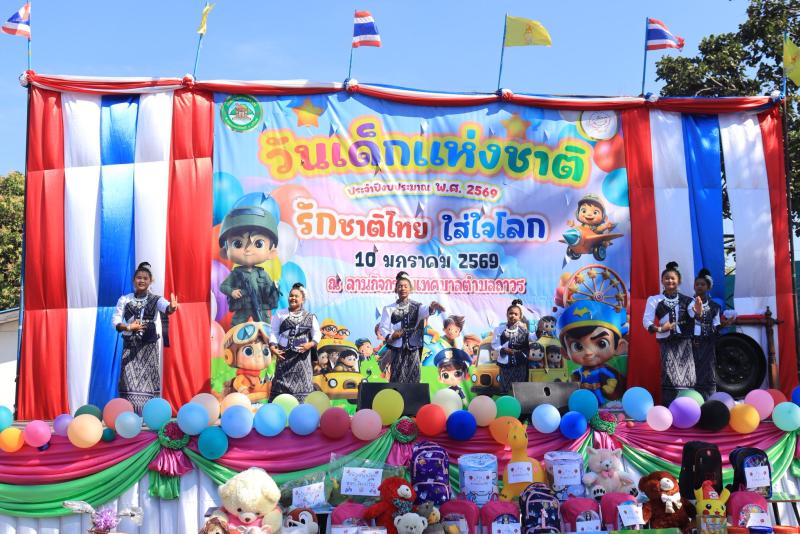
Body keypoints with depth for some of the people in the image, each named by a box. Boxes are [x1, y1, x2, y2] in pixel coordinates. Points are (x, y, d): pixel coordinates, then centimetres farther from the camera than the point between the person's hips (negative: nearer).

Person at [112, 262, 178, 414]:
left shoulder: (156, 299, -1)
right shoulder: (124, 299, 3)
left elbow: (166, 307, -23)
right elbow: (115, 320, -4)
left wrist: (172, 308, -47)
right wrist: (128, 327, -24)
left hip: (149, 345, -1)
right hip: (130, 346, 1)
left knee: (148, 380, -2)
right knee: (130, 381, -4)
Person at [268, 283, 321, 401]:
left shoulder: (310, 317, 9)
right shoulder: (280, 314, 7)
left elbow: (317, 334, 8)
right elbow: (274, 332, 4)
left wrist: (310, 344, -11)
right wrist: (272, 347, -11)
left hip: (302, 355, 0)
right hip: (284, 354, 0)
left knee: (301, 383, -2)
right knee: (282, 381, -1)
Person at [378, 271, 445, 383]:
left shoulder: (416, 306, 7)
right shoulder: (389, 309, 6)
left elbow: (425, 311, -16)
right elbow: (383, 327, 1)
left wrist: (432, 307, -39)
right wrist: (390, 336, -20)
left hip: (413, 350, 1)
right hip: (396, 350, -1)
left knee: (413, 381, 1)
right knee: (397, 381, -5)